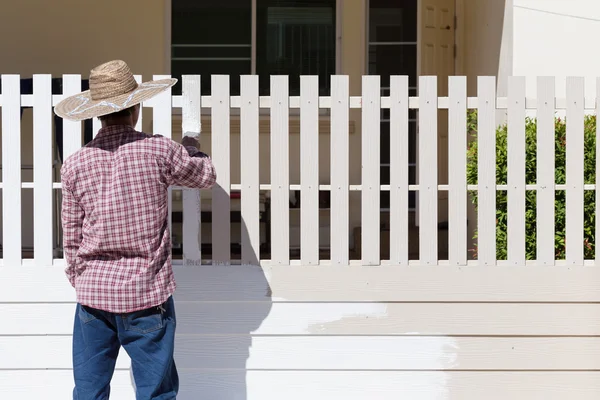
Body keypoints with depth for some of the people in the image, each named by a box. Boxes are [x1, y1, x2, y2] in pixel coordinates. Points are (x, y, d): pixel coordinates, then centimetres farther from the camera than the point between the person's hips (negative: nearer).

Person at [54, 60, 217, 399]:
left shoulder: (76, 164, -1)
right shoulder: (159, 151, -9)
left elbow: (72, 236, 6)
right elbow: (206, 176, 10)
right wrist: (192, 149, 31)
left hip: (93, 293, 3)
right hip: (147, 295, -2)